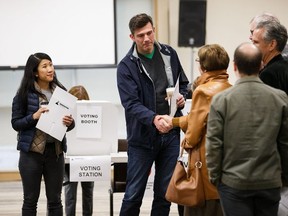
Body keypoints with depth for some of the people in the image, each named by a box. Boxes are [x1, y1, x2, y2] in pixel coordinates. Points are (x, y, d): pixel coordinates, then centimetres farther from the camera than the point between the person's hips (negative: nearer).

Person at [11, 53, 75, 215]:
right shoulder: (24, 94, -4)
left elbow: (70, 122, 11)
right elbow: (16, 123, -3)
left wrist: (69, 122, -12)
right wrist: (34, 117, -19)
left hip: (55, 151, 3)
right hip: (32, 151, -3)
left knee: (55, 200, 7)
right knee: (31, 199, 4)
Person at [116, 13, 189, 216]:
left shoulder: (169, 53, 4)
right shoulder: (126, 66, -10)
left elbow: (183, 82, 19)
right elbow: (131, 104, -19)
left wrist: (182, 96, -3)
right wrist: (153, 119, -36)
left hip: (170, 133, 4)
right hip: (142, 137, -4)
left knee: (165, 192, 11)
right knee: (134, 194, 1)